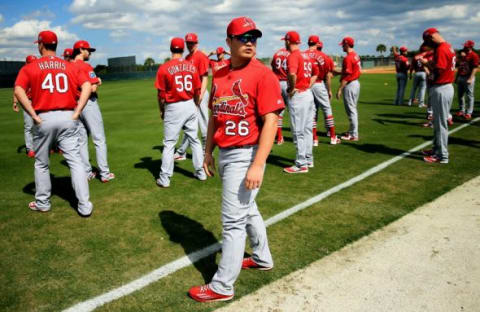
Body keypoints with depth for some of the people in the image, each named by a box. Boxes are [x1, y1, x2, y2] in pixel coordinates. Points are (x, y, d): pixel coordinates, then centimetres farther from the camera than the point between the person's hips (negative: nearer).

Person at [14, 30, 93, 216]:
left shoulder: (30, 68, 3)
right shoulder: (69, 66, 9)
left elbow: (19, 91, -11)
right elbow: (87, 86, -4)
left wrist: (33, 115, -8)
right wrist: (77, 112, -5)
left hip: (43, 119, -1)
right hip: (67, 117, 1)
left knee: (41, 164, 15)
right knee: (75, 161, 1)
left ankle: (42, 203, 27)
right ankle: (84, 206, -1)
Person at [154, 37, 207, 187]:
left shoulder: (164, 68, -9)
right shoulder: (192, 67, 1)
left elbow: (161, 94, -6)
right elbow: (197, 91, 6)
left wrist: (161, 110, 7)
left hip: (173, 108, -3)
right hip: (190, 106, 3)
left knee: (169, 144, 4)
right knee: (194, 140, 15)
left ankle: (164, 178, 8)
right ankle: (201, 172, 22)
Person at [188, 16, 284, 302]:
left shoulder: (263, 75, -13)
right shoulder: (219, 76, 8)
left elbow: (270, 121, -19)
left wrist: (257, 166, -25)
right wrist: (208, 152, 15)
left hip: (245, 155, -8)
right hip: (224, 155, 8)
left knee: (233, 221, -2)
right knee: (247, 209, 22)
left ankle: (222, 286, 12)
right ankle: (262, 258, 43)